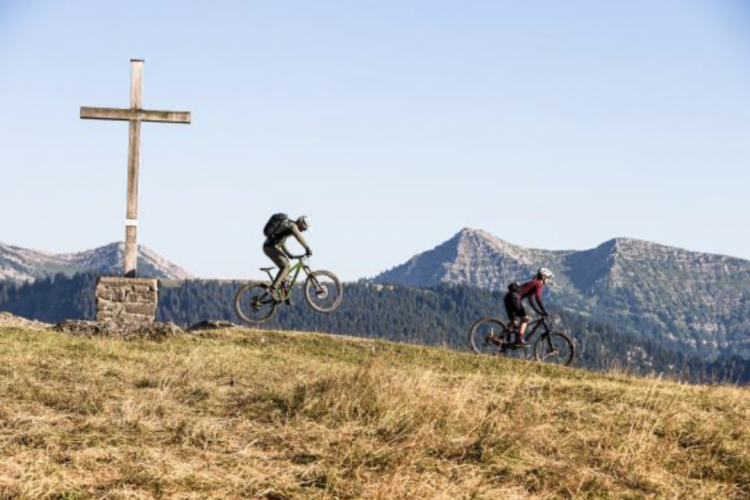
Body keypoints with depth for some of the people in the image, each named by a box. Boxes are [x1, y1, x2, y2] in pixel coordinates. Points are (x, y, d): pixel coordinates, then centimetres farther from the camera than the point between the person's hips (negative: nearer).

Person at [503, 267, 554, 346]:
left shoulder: (532, 283, 26)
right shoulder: (538, 284, -2)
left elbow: (531, 300, 33)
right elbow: (538, 298, -15)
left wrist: (539, 312, 34)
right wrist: (544, 311, -16)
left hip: (508, 297, 9)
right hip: (514, 297, -9)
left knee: (513, 321, 14)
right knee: (525, 318, -4)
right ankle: (520, 340, -12)